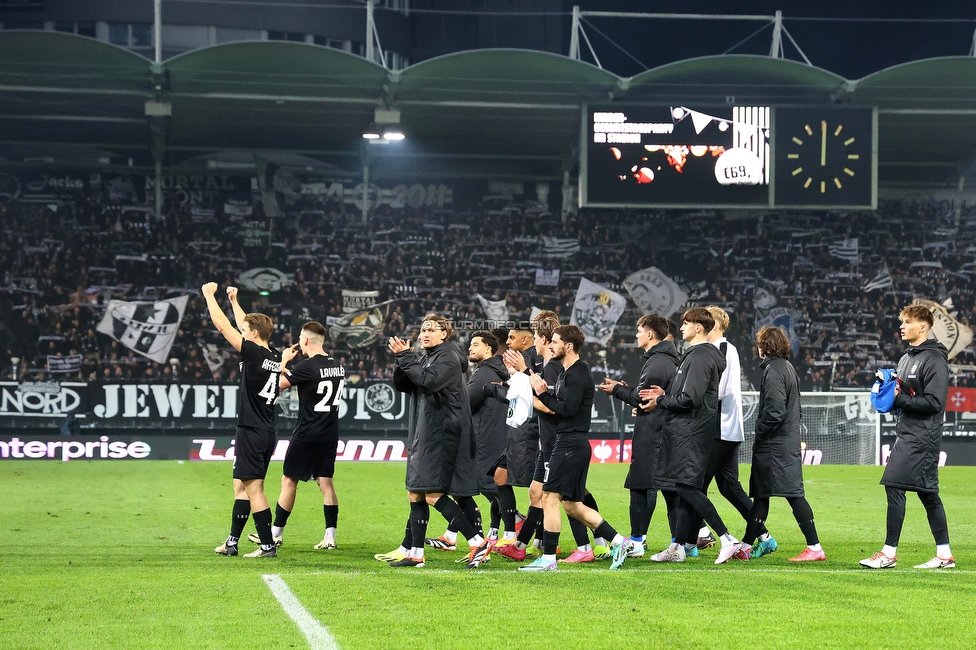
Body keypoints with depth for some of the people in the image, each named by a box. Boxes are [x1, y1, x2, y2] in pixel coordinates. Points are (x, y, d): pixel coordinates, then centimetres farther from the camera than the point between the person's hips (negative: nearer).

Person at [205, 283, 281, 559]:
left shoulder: (254, 353, -14)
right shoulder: (274, 357, 8)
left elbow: (222, 325, -9)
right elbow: (246, 326, 25)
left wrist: (210, 295, 2)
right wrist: (233, 301, 33)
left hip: (251, 431, -9)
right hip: (267, 432, 9)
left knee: (254, 488, -7)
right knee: (241, 486, 16)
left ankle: (268, 545, -8)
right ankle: (232, 542, 22)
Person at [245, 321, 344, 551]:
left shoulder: (306, 366, -17)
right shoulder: (337, 366, 7)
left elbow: (278, 384, -13)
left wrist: (283, 360, 1)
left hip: (307, 434, -7)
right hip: (330, 434, 7)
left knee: (289, 481, 3)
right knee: (325, 481, 7)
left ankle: (275, 534, 10)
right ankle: (330, 536, 2)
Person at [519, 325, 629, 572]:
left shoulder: (578, 374, -13)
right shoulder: (567, 373, 19)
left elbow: (568, 408, -22)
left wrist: (543, 394, -12)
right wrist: (543, 391, 3)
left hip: (571, 445, -11)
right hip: (567, 443, 11)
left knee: (550, 497, -9)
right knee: (572, 505, 12)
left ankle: (548, 558, -7)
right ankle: (617, 541, 14)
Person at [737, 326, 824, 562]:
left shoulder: (773, 370, -13)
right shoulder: (787, 367, 17)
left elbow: (775, 410, -22)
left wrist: (759, 432, -10)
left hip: (776, 444, -10)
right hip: (789, 439, 10)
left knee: (793, 494, -9)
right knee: (760, 495, 11)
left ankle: (815, 547, -10)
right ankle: (746, 547, 13)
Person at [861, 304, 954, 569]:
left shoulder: (934, 360, -12)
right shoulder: (906, 359, 18)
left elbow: (934, 403, -18)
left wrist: (900, 399, -15)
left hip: (922, 437, -9)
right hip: (906, 435, 9)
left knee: (894, 486, -12)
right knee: (928, 493, 10)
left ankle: (889, 552, -9)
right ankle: (944, 555, 13)